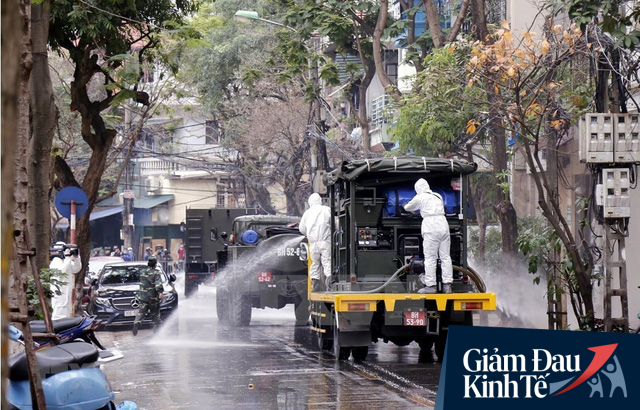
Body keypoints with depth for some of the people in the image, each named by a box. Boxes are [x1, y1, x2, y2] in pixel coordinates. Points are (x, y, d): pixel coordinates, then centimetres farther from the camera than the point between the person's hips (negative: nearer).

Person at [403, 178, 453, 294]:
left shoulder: (420, 198, 3)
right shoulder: (438, 197, 19)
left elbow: (408, 207, 16)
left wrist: (406, 207, 40)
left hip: (431, 228, -5)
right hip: (443, 225, 5)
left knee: (430, 258, -2)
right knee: (445, 256, 5)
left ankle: (431, 285, -4)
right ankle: (447, 285, 4)